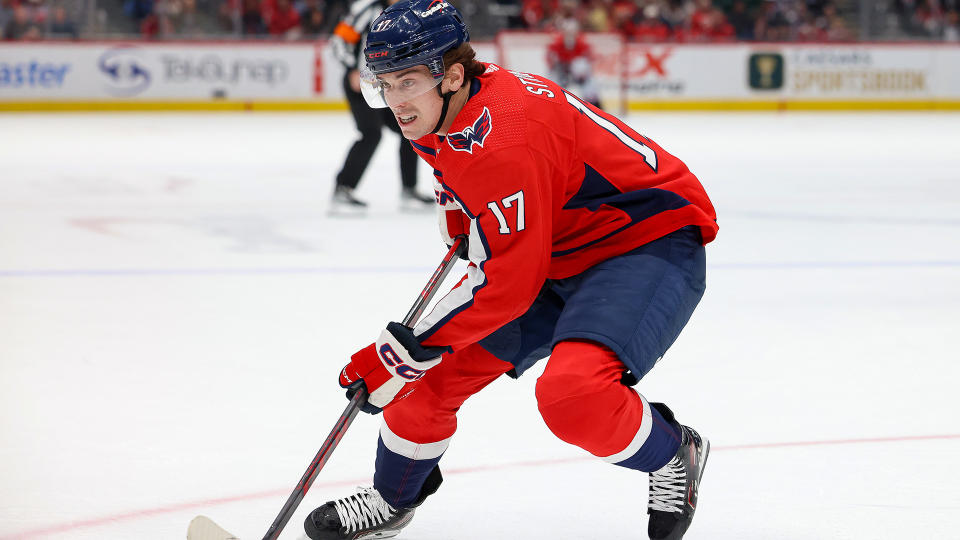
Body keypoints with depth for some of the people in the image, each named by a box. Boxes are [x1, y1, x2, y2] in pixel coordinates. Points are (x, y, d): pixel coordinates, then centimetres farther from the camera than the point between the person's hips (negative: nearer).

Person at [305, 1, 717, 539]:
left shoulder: (501, 140, -31)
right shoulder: (444, 113, -2)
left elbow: (506, 282, -29)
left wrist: (408, 349, -24)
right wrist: (460, 212, 25)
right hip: (559, 254, 10)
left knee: (571, 393, -33)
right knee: (440, 368, 6)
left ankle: (674, 457, -3)